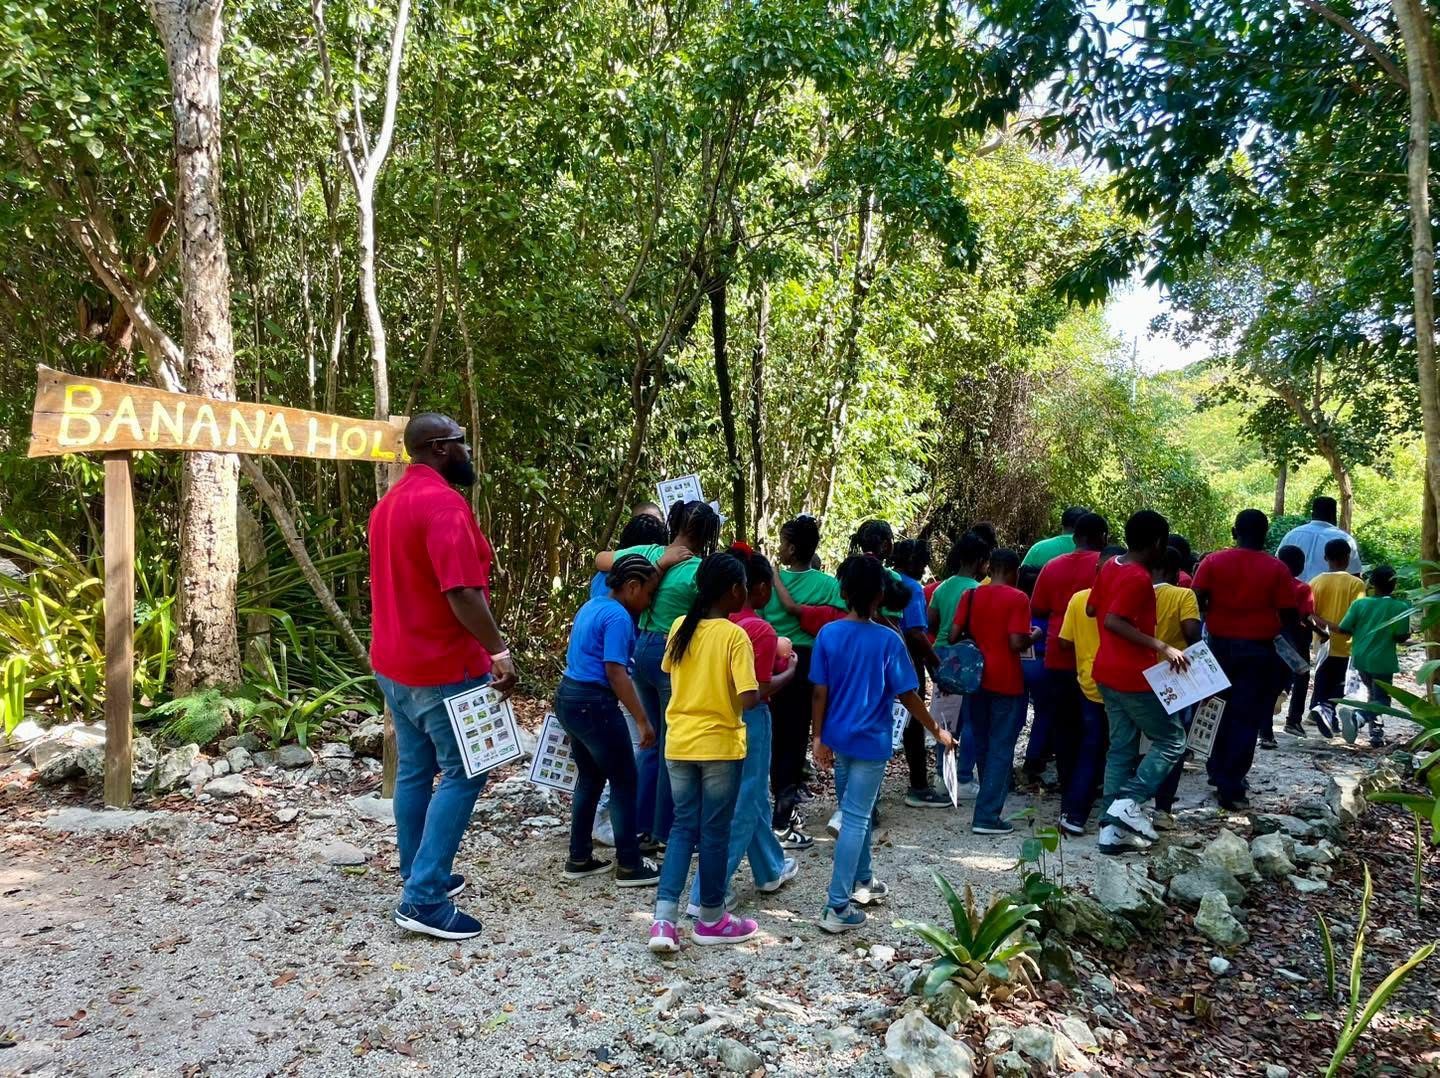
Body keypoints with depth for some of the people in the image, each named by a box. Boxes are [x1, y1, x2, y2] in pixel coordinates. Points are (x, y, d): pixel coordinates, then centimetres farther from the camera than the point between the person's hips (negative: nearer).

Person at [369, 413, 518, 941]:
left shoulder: (388, 502, 12)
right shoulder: (443, 501, -19)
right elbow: (462, 591, -27)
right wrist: (498, 650, -21)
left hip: (395, 663, 10)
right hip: (443, 667, -10)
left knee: (415, 770, 17)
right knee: (463, 775, -2)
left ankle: (421, 876, 29)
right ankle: (423, 899, -1)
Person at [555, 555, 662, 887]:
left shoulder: (593, 606, 12)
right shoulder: (618, 616, -16)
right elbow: (615, 672, -22)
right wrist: (642, 720, -20)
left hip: (569, 696, 10)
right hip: (593, 704, -10)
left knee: (590, 778, 19)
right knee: (624, 782, 3)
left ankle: (579, 859, 25)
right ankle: (629, 866, 11)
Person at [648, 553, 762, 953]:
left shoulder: (679, 627, 2)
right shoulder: (735, 636, -15)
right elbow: (748, 699, -20)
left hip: (679, 742, 5)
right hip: (720, 744, -5)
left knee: (683, 827, 12)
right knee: (715, 832, 8)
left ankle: (663, 919, 2)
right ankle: (711, 920, 22)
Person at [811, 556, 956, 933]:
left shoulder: (828, 634, -5)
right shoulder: (889, 640, -13)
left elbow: (820, 692, -3)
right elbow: (908, 696, -9)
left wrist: (818, 737, 5)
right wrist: (937, 732, 4)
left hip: (837, 739, 4)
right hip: (870, 742, -4)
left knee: (855, 812, 21)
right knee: (855, 819, -1)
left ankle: (863, 881, 36)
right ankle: (837, 907, -1)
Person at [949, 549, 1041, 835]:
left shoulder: (971, 595, 3)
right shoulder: (1018, 599, -11)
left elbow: (954, 635, 1)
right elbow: (1017, 643, -18)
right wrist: (1034, 636, 2)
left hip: (976, 679, 5)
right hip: (1006, 682, -5)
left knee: (982, 744, 18)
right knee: (1001, 748, 1)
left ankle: (989, 804, 32)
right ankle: (987, 816, 0)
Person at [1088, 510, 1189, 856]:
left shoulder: (1110, 566, 6)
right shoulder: (1139, 578, -18)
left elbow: (1092, 609, 16)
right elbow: (1113, 621, -28)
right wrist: (1162, 647, -27)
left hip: (1107, 672, 9)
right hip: (1134, 676, -9)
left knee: (1121, 748, 12)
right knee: (1172, 740, 6)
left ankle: (1112, 829, 13)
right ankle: (1129, 802, -4)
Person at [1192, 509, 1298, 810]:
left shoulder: (1212, 561, -2)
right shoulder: (1277, 568, -5)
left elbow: (1197, 602, -6)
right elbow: (1288, 615, -4)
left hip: (1220, 646, 2)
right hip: (1260, 650, -2)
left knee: (1222, 712, 20)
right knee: (1246, 719, 2)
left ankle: (1218, 773, 30)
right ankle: (1231, 788, 1)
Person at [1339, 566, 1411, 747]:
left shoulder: (1359, 603, -4)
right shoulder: (1401, 607, -10)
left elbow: (1343, 629, -5)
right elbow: (1401, 636, -12)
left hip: (1361, 658, 4)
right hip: (1383, 660, -4)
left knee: (1373, 695, 22)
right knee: (1381, 699, 3)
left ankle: (1376, 734, 23)